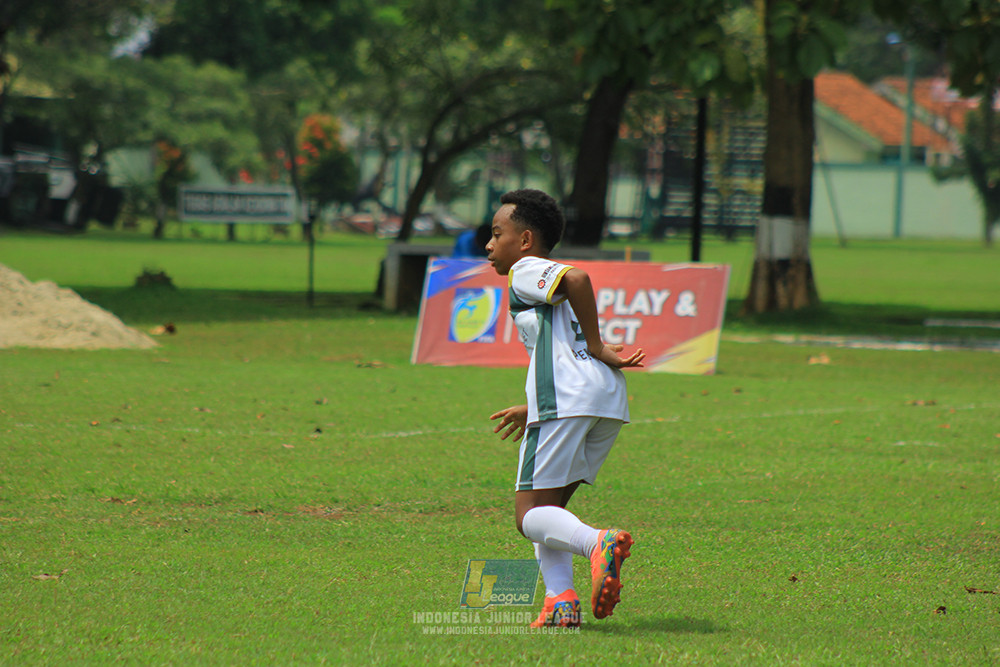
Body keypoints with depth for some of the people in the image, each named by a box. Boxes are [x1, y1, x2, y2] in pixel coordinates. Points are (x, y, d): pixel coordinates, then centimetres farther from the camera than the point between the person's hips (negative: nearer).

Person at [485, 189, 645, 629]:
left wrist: (596, 347, -10)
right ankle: (561, 599, -3)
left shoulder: (526, 271, 6)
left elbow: (577, 277, -15)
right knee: (548, 506, 17)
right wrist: (533, 411, 37)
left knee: (530, 515, -6)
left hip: (564, 398, -9)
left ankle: (596, 543, -34)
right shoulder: (550, 286, 33)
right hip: (610, 399, 9)